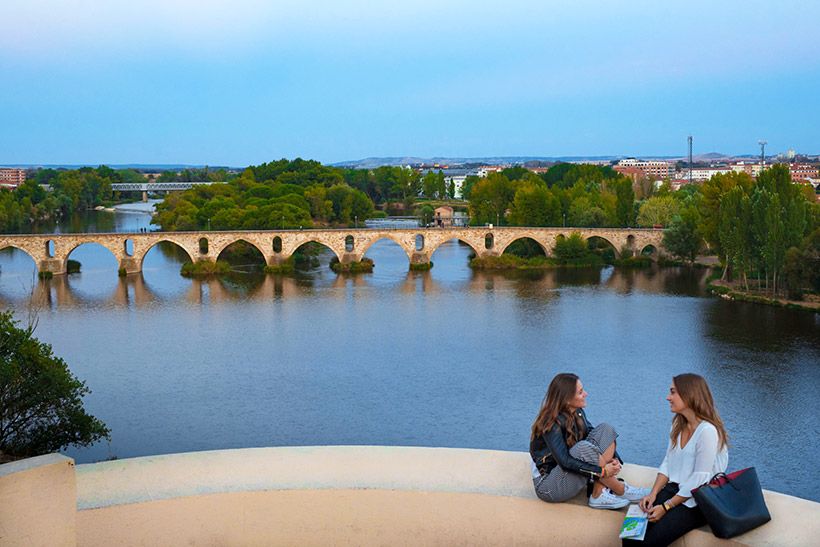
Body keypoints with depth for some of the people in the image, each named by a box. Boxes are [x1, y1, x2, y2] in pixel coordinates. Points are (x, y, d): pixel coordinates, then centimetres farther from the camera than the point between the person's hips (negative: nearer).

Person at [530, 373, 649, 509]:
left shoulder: (577, 413, 0)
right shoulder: (552, 424, -23)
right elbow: (565, 462, -30)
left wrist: (614, 460, -15)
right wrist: (602, 471, -28)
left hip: (571, 475, 8)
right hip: (548, 486, -8)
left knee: (605, 430, -8)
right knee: (584, 448, -33)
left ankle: (599, 493, -16)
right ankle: (620, 491, -14)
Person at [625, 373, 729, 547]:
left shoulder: (707, 431, -18)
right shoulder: (678, 425, 10)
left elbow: (699, 480, -19)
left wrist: (666, 506, -17)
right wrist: (653, 493, -5)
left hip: (697, 502, -7)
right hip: (674, 489, 7)